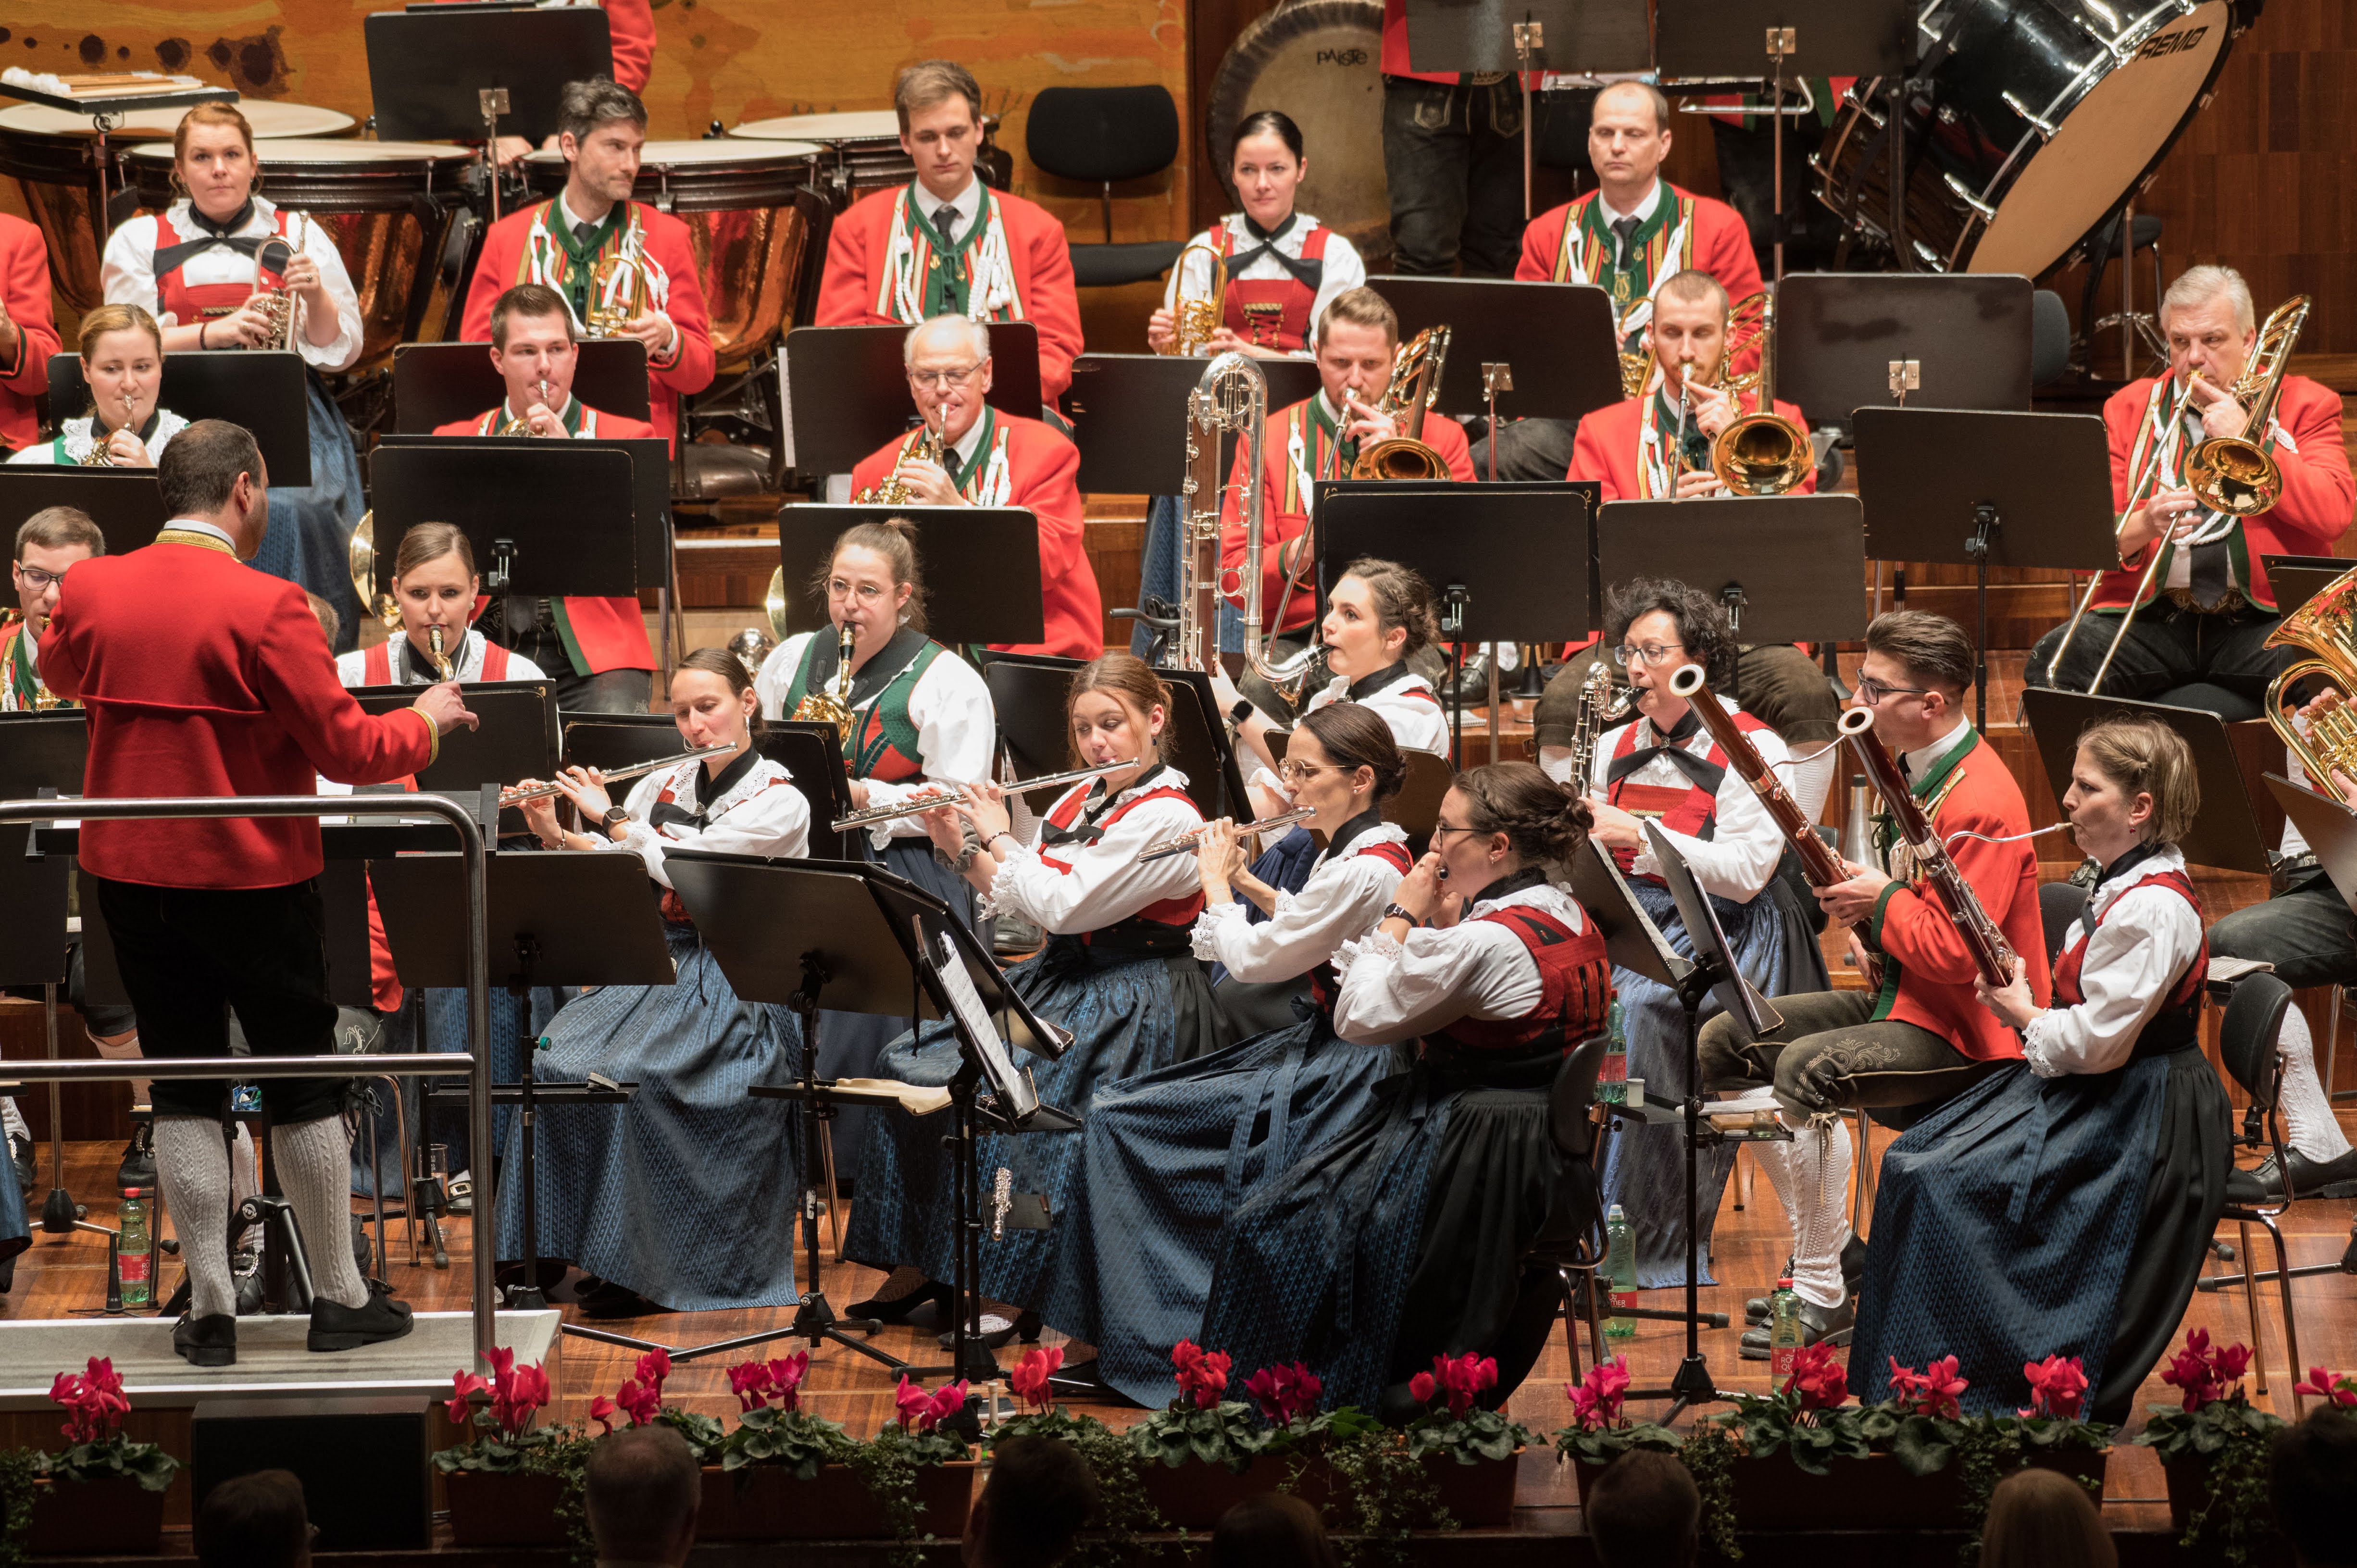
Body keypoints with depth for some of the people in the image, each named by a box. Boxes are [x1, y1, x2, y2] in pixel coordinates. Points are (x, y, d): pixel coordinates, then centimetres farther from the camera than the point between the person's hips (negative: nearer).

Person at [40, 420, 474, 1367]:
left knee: (183, 1084, 10)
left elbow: (59, 674, 21)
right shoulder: (263, 608, -18)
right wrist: (427, 722, 3)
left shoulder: (90, 592, -3)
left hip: (130, 872, 4)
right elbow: (350, 752, -16)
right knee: (304, 1079, 10)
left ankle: (210, 1310, 9)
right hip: (252, 878, -4)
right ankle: (339, 1297, 17)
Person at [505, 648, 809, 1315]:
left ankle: (632, 1263, -20)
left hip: (736, 986, -5)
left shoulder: (780, 802, -4)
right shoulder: (663, 786, 15)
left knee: (629, 1073, -31)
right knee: (558, 1058, -23)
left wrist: (610, 818, -9)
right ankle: (554, 1247, -16)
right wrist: (553, 834, -6)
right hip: (653, 965, 5)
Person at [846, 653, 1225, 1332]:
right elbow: (1014, 900, 18)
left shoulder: (1167, 818, -14)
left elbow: (1062, 905, -20)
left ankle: (1010, 1289, -17)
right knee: (906, 1067, -6)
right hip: (1056, 981, 9)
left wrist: (997, 836, -8)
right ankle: (914, 1266, 0)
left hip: (1128, 1011, -9)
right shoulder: (1080, 799, 13)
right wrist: (960, 847, 3)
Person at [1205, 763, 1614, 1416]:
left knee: (1266, 1228, 2)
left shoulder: (1485, 942, -24)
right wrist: (1441, 926, 2)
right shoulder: (1572, 922, 6)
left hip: (1467, 1159, -10)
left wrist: (1403, 916, -8)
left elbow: (1359, 1019, -16)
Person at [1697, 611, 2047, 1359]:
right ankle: (1833, 1249, 7)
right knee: (1722, 1042, 4)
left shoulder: (1980, 803, -22)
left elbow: (1957, 953, -28)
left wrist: (1882, 902, -13)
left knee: (1807, 1069, -32)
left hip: (1962, 1030, -11)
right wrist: (1866, 921, 5)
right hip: (1898, 995, 11)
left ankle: (1823, 1290, -21)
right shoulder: (1907, 771, 9)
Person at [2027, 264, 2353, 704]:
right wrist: (2142, 527, -18)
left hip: (2263, 619, -1)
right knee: (2052, 661, -28)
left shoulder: (2304, 405, 10)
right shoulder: (2129, 409, 14)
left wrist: (2245, 438, -9)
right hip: (2151, 616, 1)